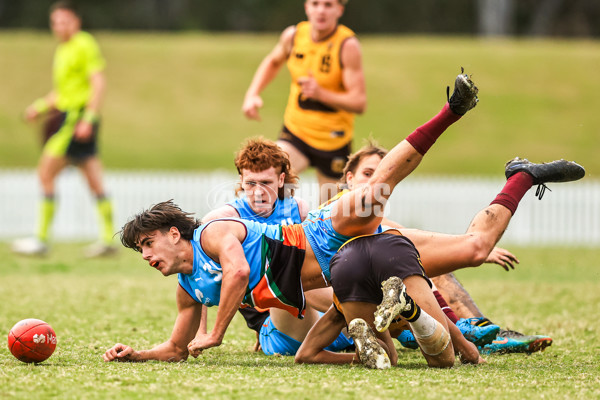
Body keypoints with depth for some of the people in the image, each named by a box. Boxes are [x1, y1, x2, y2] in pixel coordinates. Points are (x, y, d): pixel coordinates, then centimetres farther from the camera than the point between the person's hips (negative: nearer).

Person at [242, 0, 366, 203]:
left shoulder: (348, 45, -18)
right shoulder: (293, 35, -5)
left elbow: (359, 103, -20)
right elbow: (273, 62, 20)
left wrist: (321, 94, -34)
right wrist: (252, 94, 6)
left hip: (333, 140, -3)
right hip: (295, 131, 3)